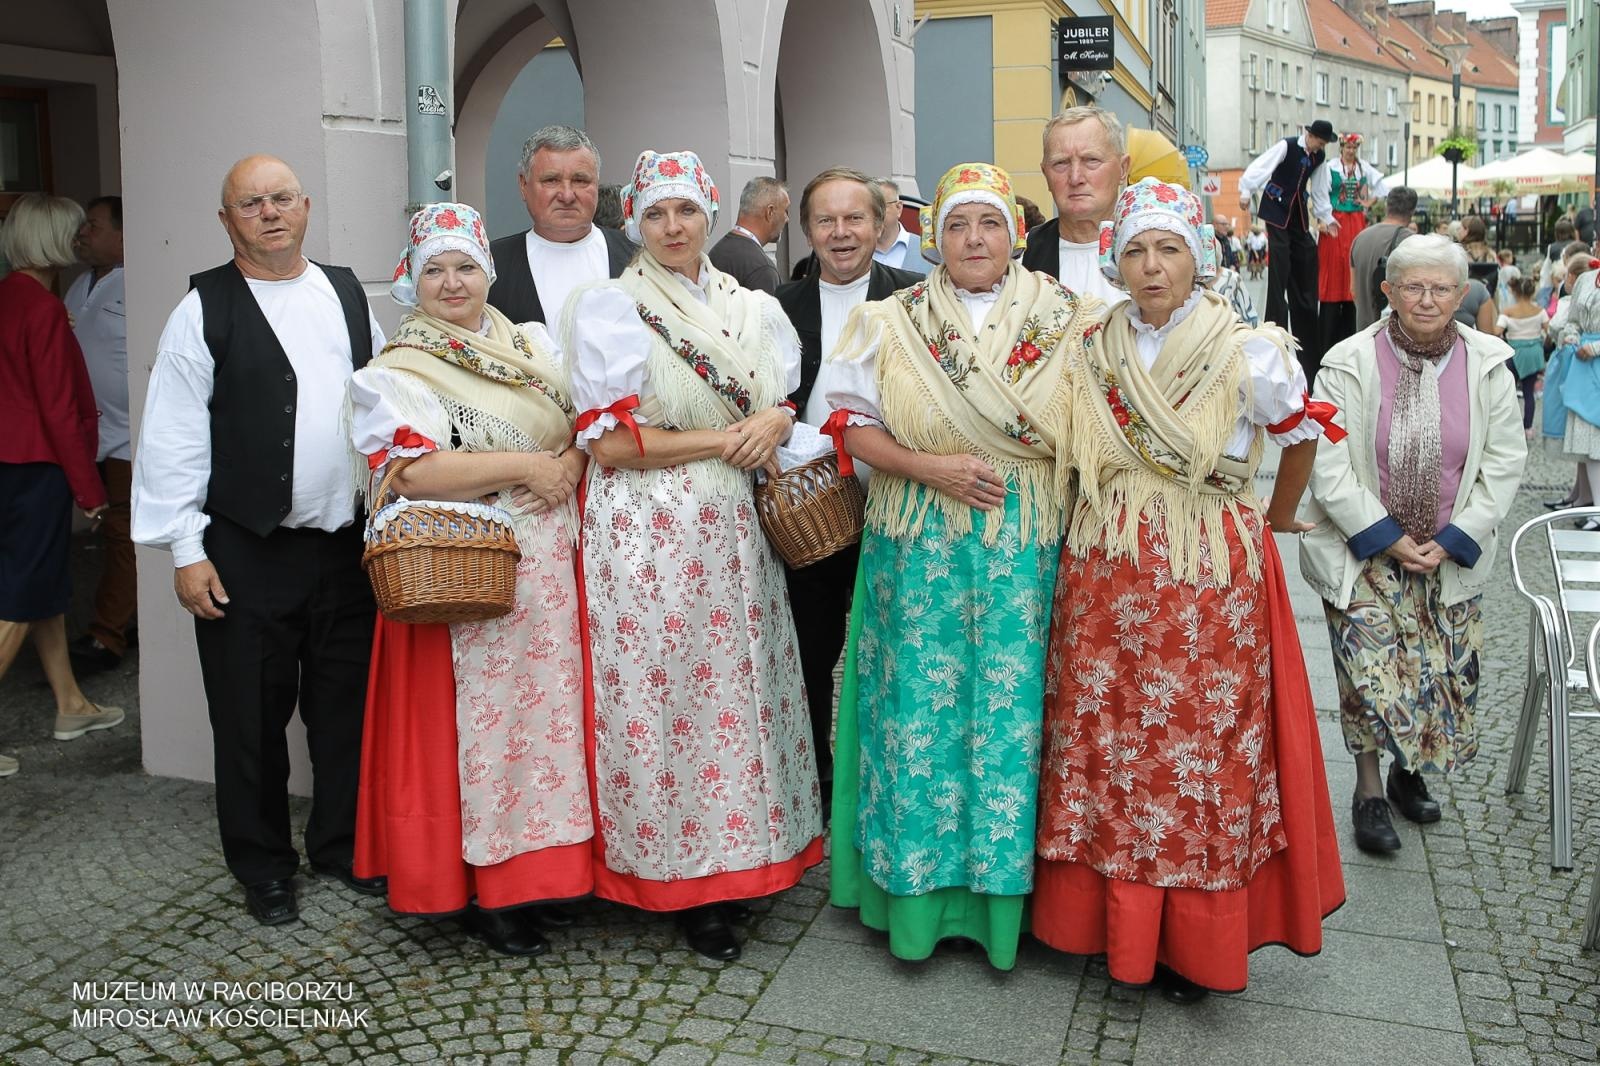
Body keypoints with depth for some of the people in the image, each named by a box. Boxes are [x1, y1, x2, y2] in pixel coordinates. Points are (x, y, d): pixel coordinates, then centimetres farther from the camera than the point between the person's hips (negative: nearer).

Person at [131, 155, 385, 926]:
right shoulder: (205, 309, -3)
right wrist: (185, 549, -10)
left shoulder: (348, 293, 10)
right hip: (246, 552, -4)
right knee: (251, 719, 7)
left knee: (345, 707, 13)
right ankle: (264, 868, 24)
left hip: (347, 543, 4)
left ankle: (342, 847, 31)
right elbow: (173, 435, -6)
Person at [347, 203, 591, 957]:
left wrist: (571, 462, -9)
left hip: (550, 564, 5)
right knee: (478, 718, -1)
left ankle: (538, 860, 22)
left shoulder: (532, 346, 14)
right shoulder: (398, 372, -2)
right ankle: (483, 887, 12)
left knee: (548, 707, 8)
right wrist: (524, 467, -15)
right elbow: (412, 471, -16)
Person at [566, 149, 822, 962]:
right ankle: (684, 879, 12)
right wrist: (723, 439, -11)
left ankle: (736, 850, 21)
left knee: (737, 688, 6)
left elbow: (783, 405, 19)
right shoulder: (608, 309, -2)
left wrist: (774, 422, -6)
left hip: (732, 530, 4)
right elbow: (608, 443, -9)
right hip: (647, 534, -4)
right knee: (665, 697, -1)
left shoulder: (753, 309, 12)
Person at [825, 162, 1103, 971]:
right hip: (921, 548, 0)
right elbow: (852, 425, 4)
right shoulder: (892, 323, 6)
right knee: (922, 707, 2)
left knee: (1013, 708, 0)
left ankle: (1005, 893, 17)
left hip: (1028, 547, 0)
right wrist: (929, 467, -10)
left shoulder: (1068, 319, 6)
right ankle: (920, 889, 17)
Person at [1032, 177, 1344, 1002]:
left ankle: (1195, 940, 18)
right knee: (1106, 740, 8)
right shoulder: (1092, 351, 5)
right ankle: (1114, 918, 24)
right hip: (1105, 574, 3)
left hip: (1209, 575, -3)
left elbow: (1302, 437, 11)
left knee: (1203, 747, 3)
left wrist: (1275, 521, 17)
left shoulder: (1249, 353, -5)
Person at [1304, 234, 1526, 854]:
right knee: (1371, 670, -7)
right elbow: (1329, 467, -12)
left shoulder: (1487, 365, -3)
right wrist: (1388, 538, -14)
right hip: (1363, 551, -3)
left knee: (1447, 674, 8)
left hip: (1452, 556, 3)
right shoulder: (1350, 363, -10)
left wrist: (1452, 541, -9)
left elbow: (1503, 462, -1)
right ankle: (1370, 792, 14)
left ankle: (1410, 770, 34)